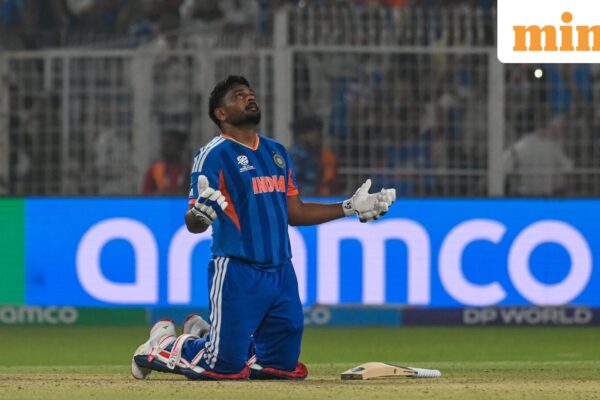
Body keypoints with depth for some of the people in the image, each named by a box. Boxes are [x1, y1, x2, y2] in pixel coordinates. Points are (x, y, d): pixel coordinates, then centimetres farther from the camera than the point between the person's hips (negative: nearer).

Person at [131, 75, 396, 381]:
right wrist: (200, 214, -37)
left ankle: (205, 335, 30)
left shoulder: (276, 152, 15)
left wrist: (351, 208, 17)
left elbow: (295, 213, 20)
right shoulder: (214, 155, -8)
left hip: (282, 273, 7)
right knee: (226, 365, -9)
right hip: (237, 273, -7)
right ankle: (162, 346, 19)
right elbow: (193, 224, -13)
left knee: (284, 364, 9)